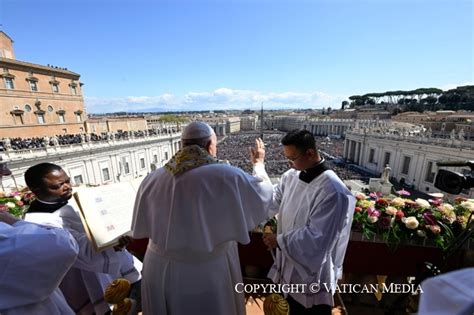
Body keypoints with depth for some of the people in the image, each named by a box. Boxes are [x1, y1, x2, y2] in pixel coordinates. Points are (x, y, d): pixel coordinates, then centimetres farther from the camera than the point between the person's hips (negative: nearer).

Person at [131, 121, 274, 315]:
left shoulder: (153, 179, -7)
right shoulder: (227, 176, -22)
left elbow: (141, 226, 5)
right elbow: (265, 191, -5)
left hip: (158, 270, 5)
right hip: (207, 273, -4)